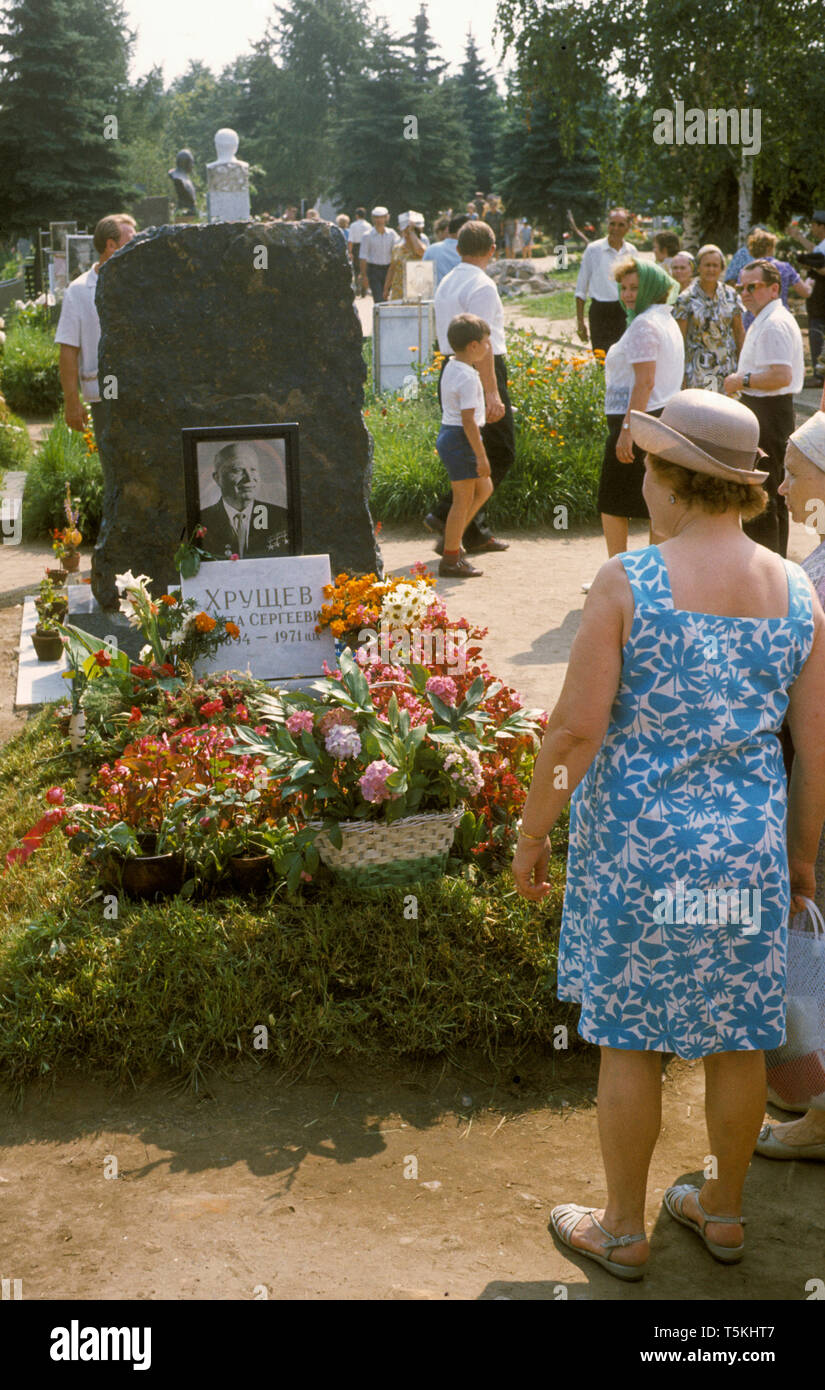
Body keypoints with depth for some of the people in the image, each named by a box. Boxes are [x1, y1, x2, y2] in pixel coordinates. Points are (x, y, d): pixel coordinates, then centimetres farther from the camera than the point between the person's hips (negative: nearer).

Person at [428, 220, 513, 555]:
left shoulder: (445, 284, 15)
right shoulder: (481, 286, -14)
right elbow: (482, 343, -21)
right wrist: (491, 393, -24)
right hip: (482, 372, -9)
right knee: (499, 453, -3)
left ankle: (475, 532, 18)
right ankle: (446, 515, -11)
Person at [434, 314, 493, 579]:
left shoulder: (451, 368, 10)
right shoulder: (468, 377, -20)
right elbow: (468, 420, -23)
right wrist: (481, 456, -21)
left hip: (448, 435, 10)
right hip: (460, 440, -10)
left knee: (484, 489, 18)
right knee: (463, 500, -1)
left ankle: (452, 539, 20)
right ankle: (450, 561, 5)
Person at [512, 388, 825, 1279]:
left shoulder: (626, 583, -17)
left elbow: (575, 728, -18)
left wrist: (531, 833, -5)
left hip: (637, 847, -4)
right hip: (746, 848, 4)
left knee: (629, 1037, 11)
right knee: (734, 1031, 19)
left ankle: (622, 1229, 27)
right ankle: (722, 1212, 37)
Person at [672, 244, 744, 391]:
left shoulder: (731, 295, 6)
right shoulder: (686, 299, -4)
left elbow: (739, 331, 12)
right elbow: (680, 338, -4)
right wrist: (680, 374, -8)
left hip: (727, 367, 3)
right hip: (698, 369, -3)